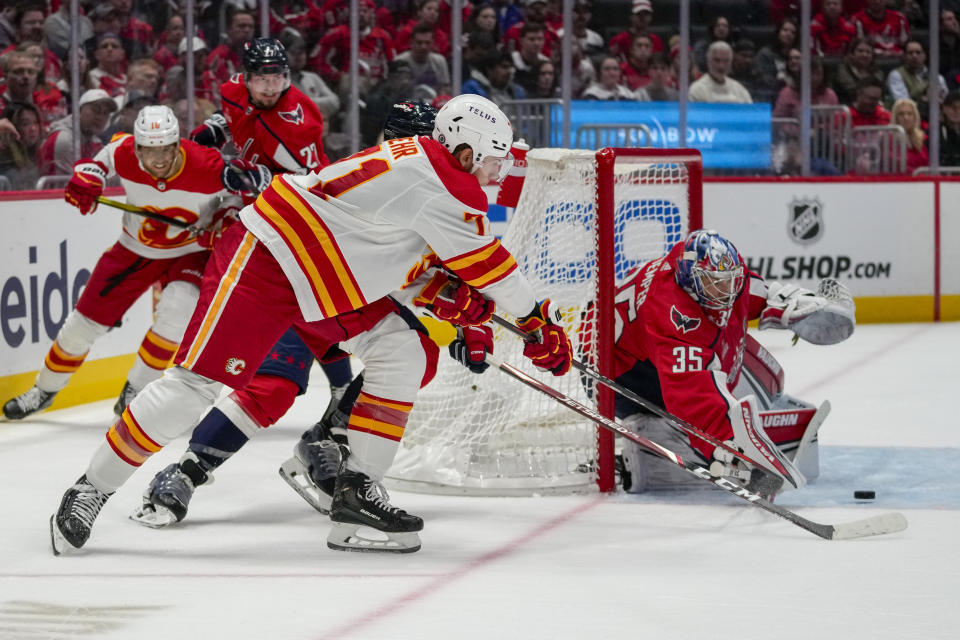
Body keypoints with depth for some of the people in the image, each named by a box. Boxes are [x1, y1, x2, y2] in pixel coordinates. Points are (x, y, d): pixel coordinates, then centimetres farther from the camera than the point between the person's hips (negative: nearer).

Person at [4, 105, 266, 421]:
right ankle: (46, 388, 29)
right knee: (86, 319, 3)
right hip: (136, 248, 2)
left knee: (177, 311, -31)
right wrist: (87, 176, -21)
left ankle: (136, 390, -10)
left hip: (190, 250, -2)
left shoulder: (207, 167, -31)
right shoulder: (125, 155, -24)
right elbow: (102, 156, -1)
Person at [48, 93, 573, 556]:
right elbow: (487, 263, -10)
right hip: (263, 262, -10)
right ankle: (91, 489, -2)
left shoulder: (421, 160, 13)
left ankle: (357, 488, 1)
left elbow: (408, 260, 24)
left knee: (400, 351, 2)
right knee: (198, 381, -11)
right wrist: (535, 320, 1)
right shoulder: (444, 185, -16)